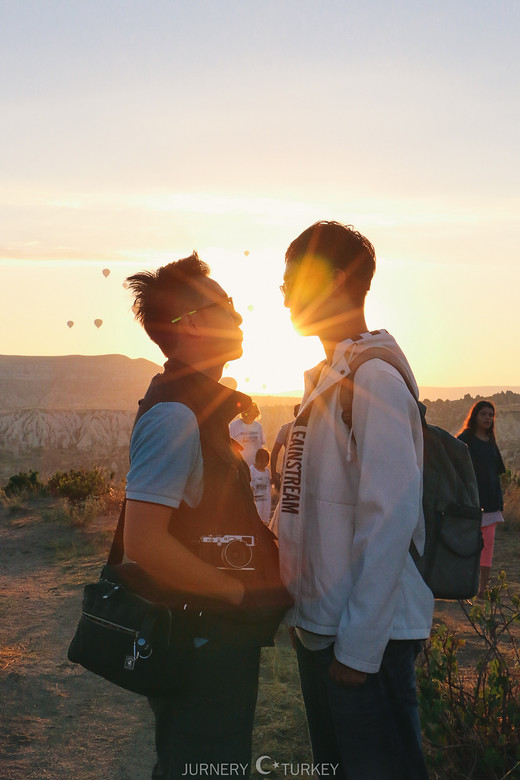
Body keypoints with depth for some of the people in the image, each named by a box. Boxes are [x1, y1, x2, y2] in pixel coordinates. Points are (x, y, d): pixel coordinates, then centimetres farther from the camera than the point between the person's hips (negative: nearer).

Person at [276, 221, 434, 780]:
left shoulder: (374, 378, -17)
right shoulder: (326, 380, 12)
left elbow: (391, 516, -23)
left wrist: (359, 645, -22)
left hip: (365, 637, -9)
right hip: (318, 625, 9)